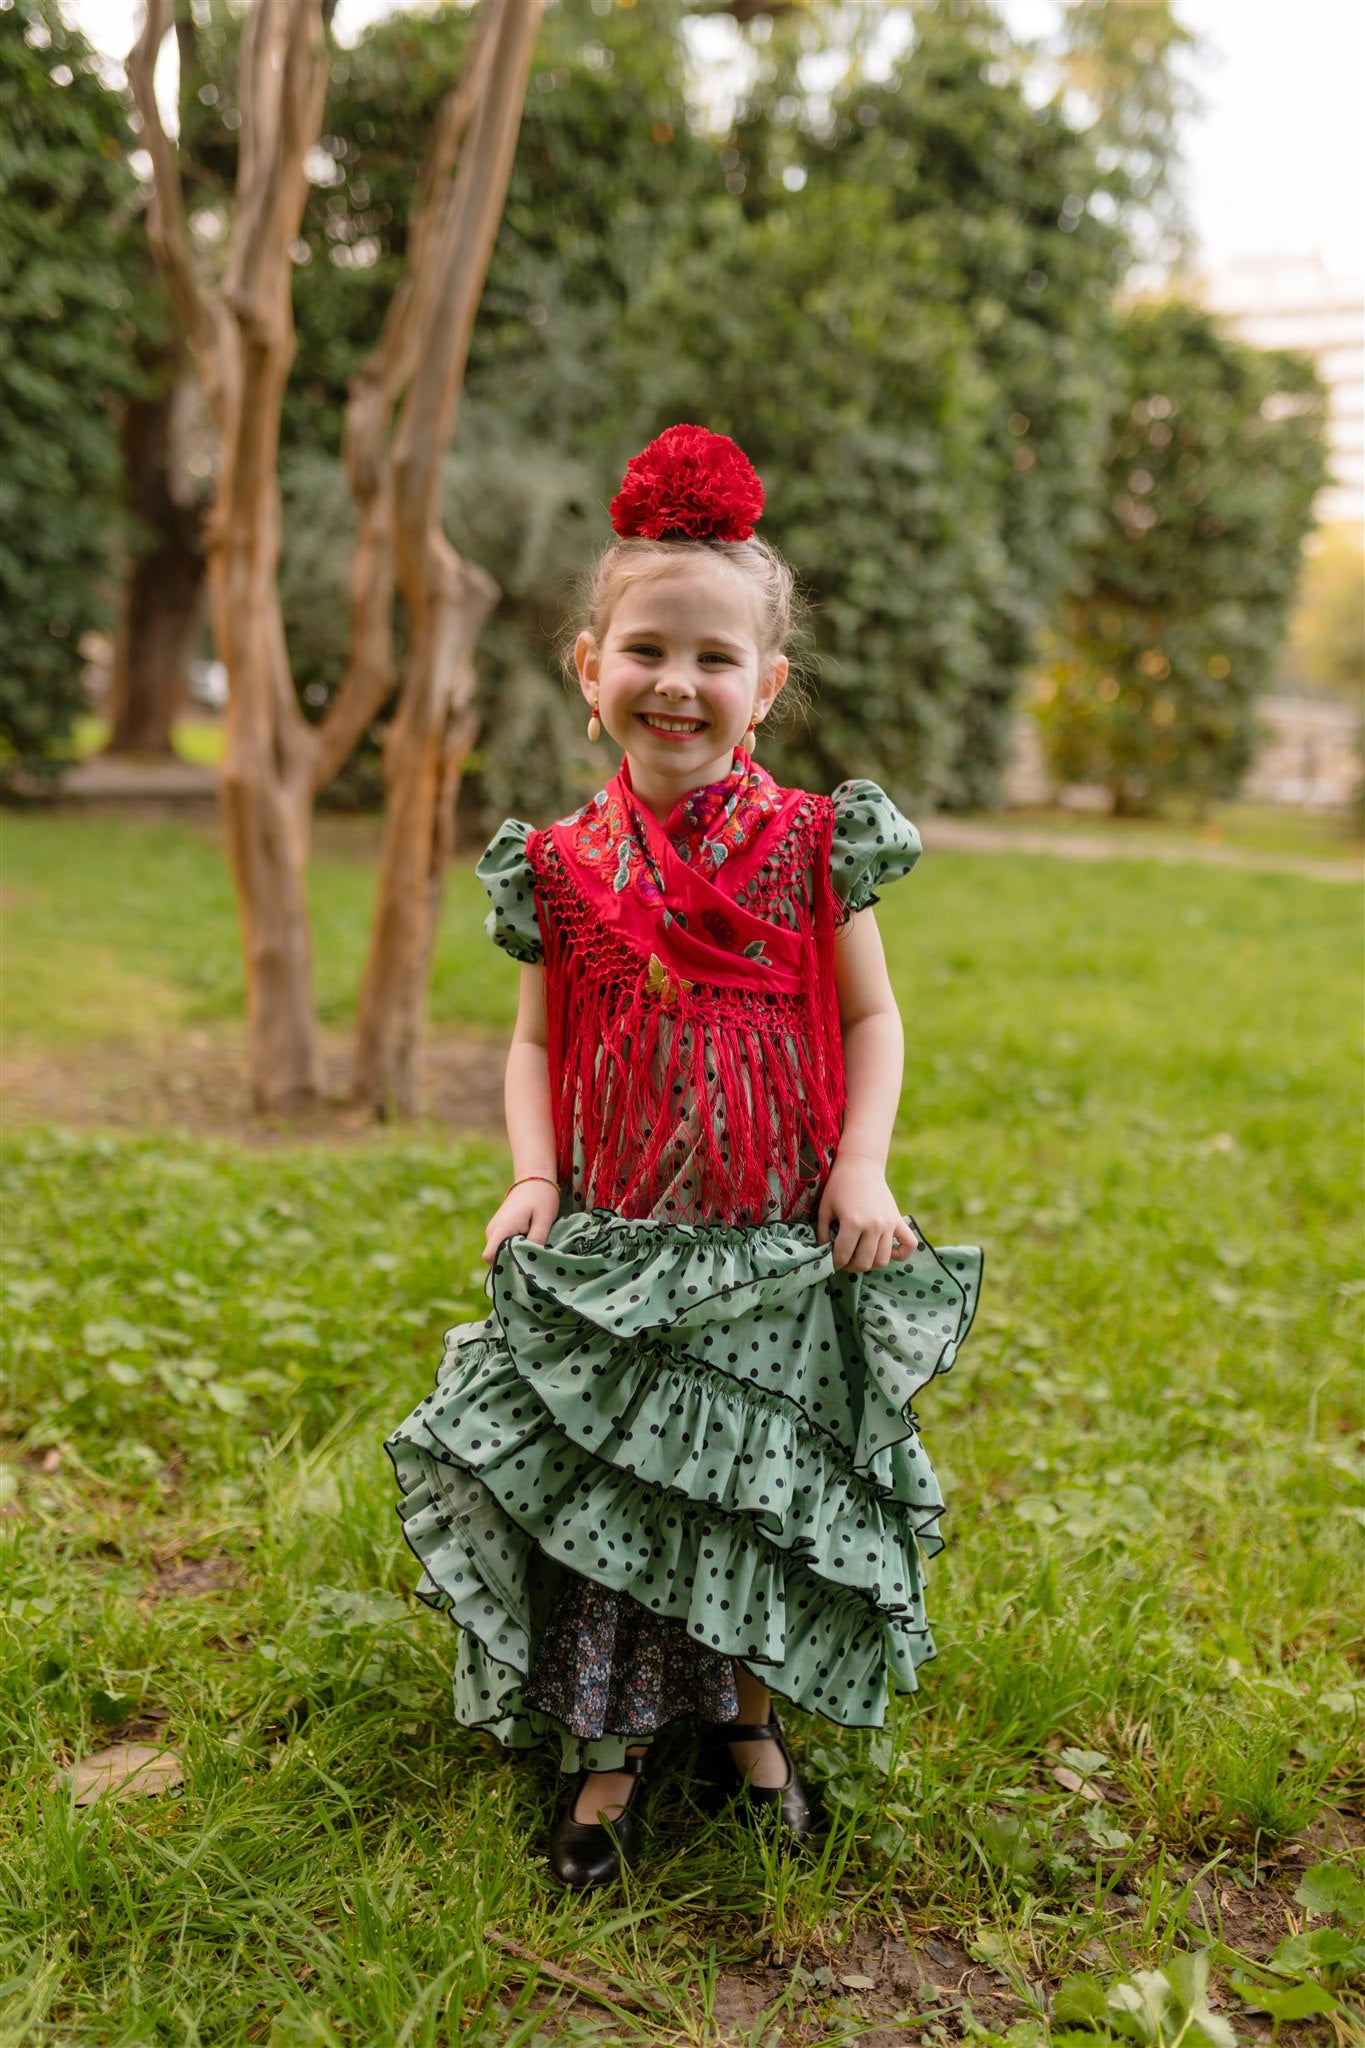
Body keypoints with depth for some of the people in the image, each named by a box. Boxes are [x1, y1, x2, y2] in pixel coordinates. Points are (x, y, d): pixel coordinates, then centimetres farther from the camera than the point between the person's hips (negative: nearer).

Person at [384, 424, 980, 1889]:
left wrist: (863, 1167, -10)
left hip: (776, 1248, 0)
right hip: (609, 1250, 1)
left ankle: (747, 1710, 37)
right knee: (597, 1491, 7)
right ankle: (609, 1745, 27)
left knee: (767, 1486, 13)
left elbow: (871, 1015, 2)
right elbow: (536, 1040, 7)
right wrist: (532, 1177, -7)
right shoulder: (562, 867, -2)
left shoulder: (814, 846, -5)